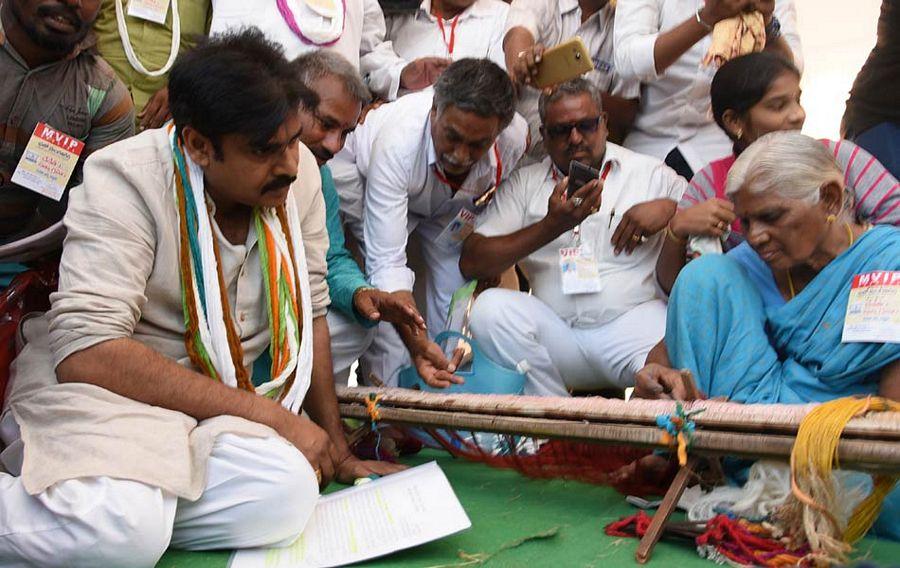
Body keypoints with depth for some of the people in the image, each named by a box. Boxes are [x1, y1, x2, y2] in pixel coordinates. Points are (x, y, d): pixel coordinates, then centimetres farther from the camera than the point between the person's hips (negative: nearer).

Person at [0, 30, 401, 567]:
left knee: (289, 493, -28)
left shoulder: (298, 170, -2)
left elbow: (309, 310, 8)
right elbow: (86, 352, -26)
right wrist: (269, 413, -25)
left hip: (223, 400, 6)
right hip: (100, 386, -5)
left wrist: (337, 451, 6)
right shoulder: (127, 180, -17)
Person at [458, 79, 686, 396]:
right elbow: (471, 264, 0)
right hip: (556, 332, 3)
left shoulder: (651, 173, 10)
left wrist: (668, 208, -10)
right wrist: (552, 225, -11)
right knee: (490, 308, -26)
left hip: (631, 322, -2)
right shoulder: (524, 183, 12)